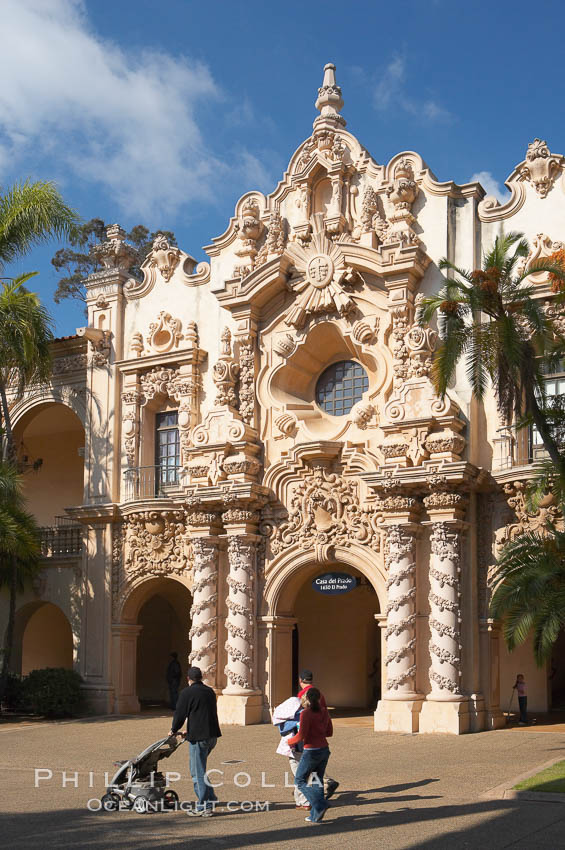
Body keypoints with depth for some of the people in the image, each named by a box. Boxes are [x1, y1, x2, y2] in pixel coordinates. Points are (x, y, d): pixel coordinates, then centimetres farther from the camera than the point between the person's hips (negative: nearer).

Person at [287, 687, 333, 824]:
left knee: (300, 781, 8)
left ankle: (320, 805, -7)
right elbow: (329, 732, 12)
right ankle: (316, 816, 17)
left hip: (311, 751, -7)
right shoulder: (324, 712, 5)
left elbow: (301, 736, -17)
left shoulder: (306, 714, -16)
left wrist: (290, 741, 1)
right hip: (324, 750, 7)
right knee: (317, 782, 16)